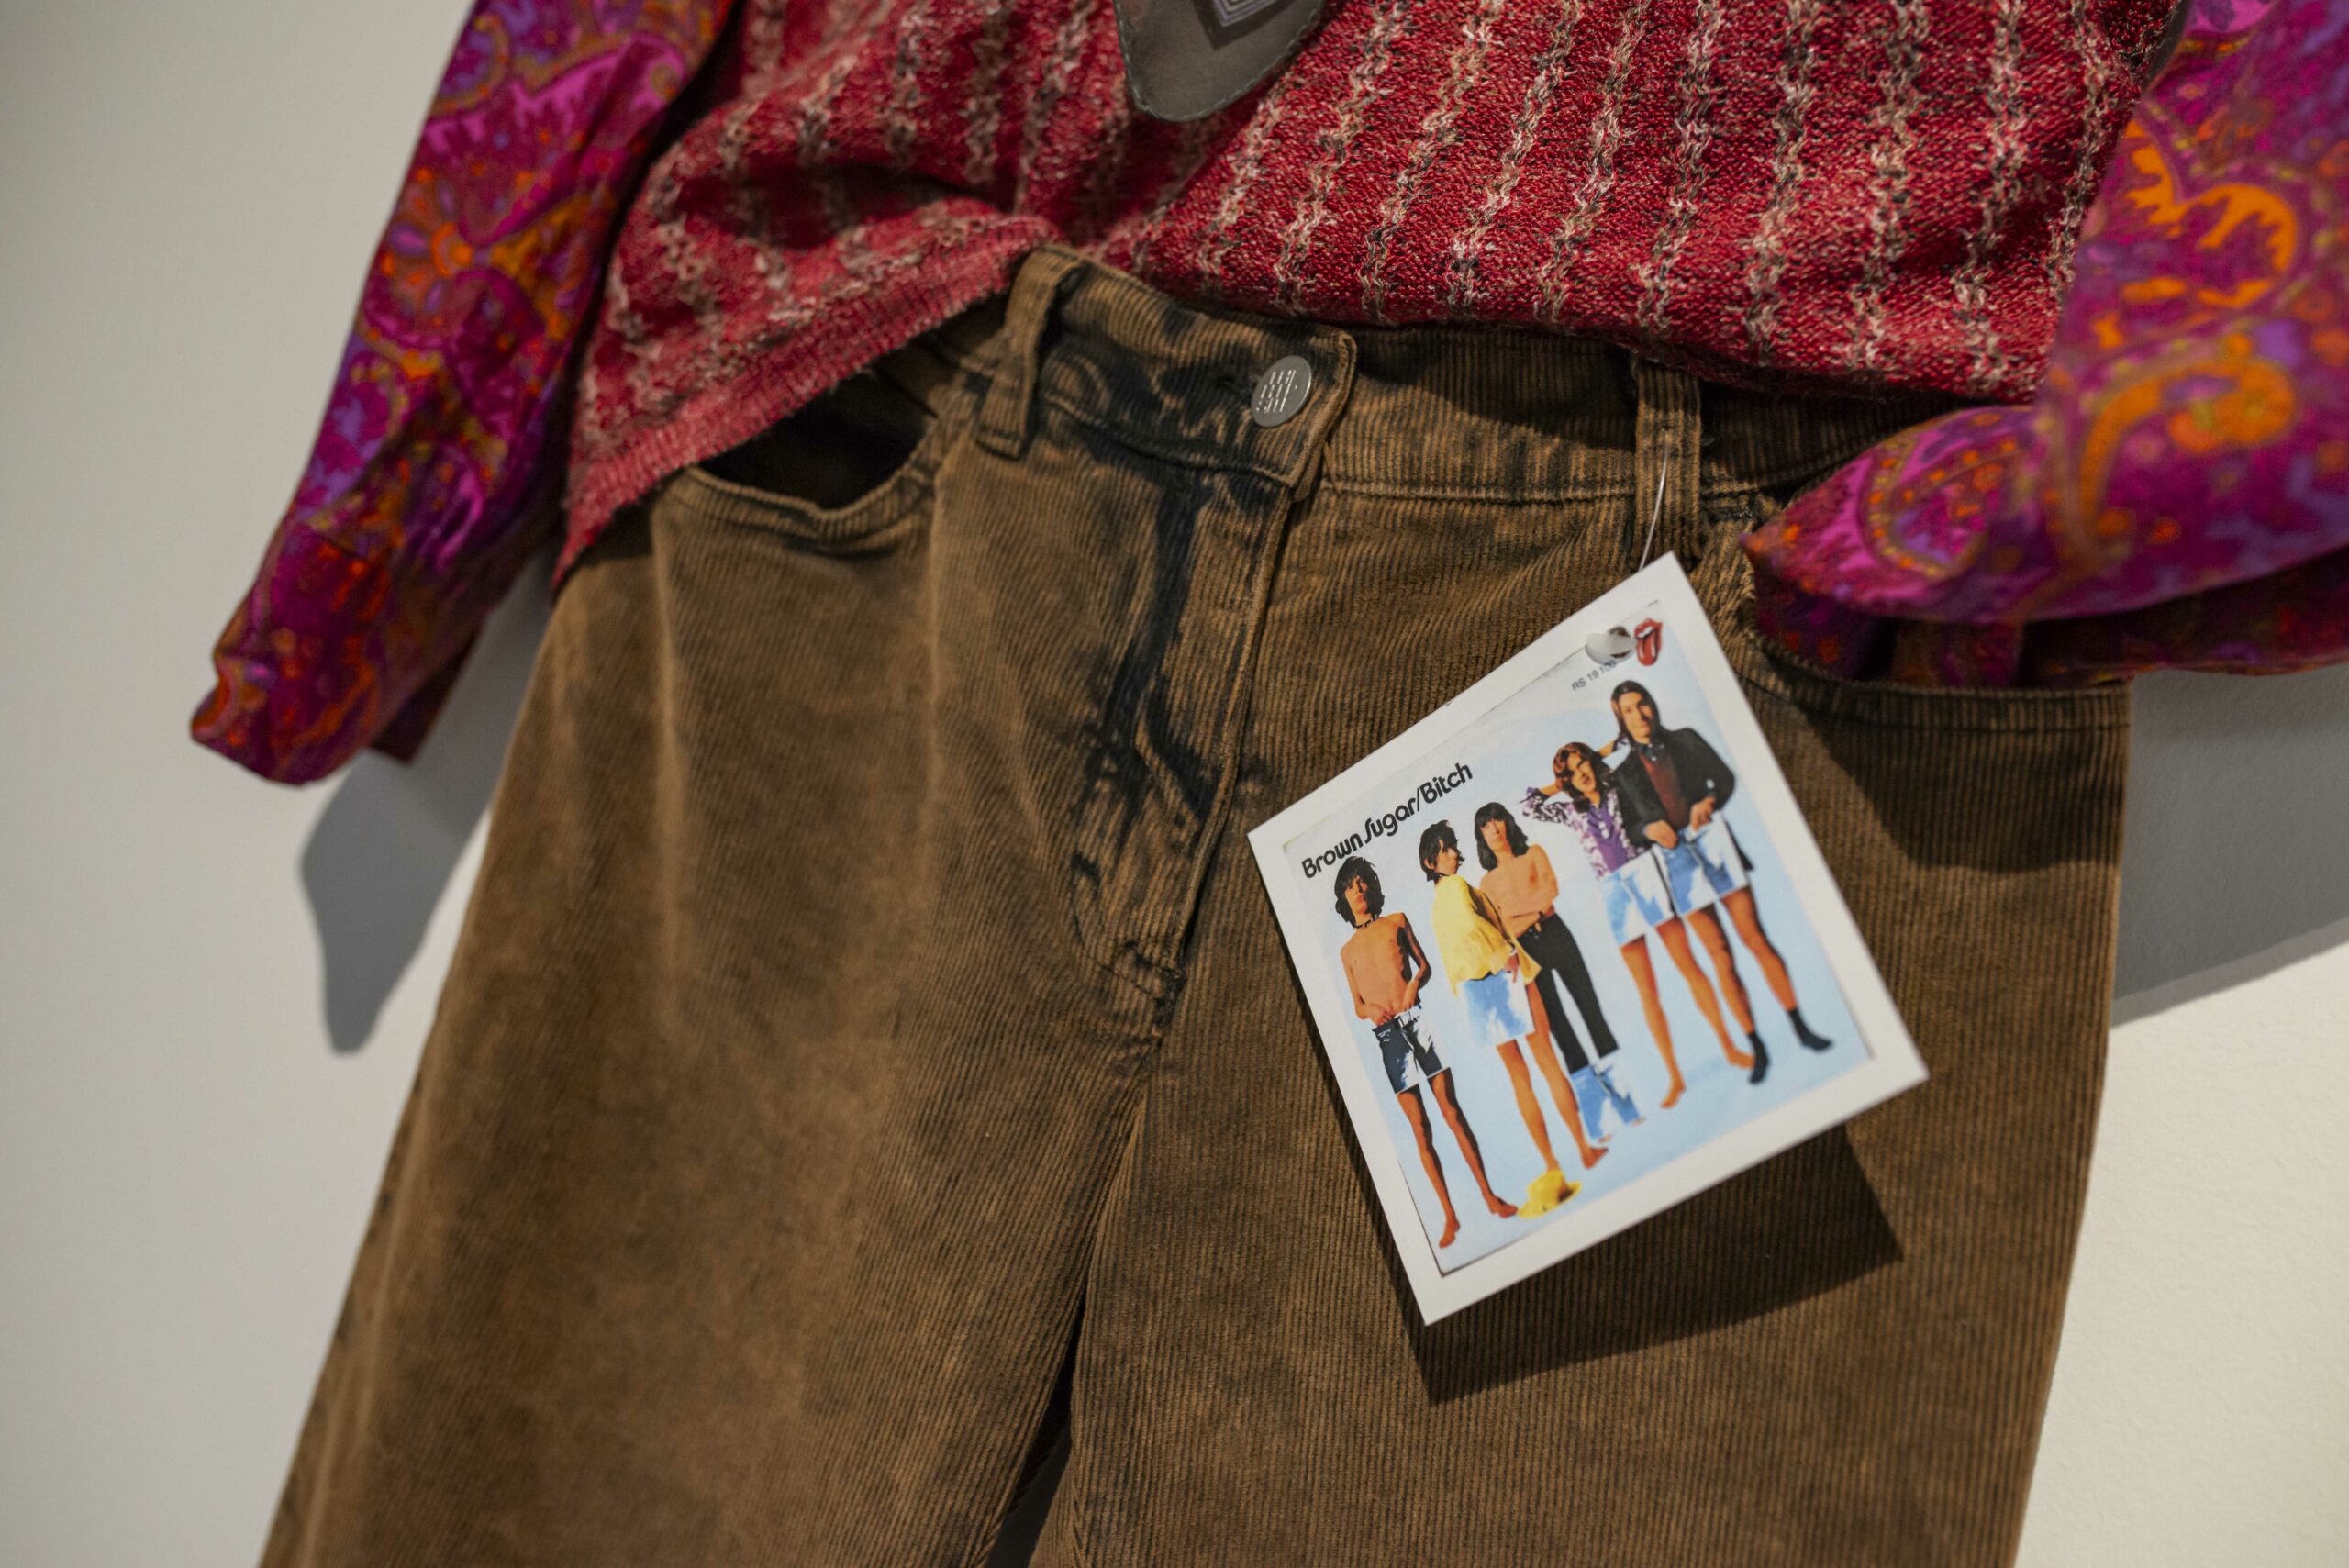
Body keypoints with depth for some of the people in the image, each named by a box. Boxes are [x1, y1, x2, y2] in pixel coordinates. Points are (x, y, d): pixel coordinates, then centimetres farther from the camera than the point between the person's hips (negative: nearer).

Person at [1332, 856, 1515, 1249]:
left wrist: (1415, 982, -10)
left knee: (1453, 1113, -4)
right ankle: (1449, 1215, 5)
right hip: (1386, 1034, 1)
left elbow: (1424, 965, 12)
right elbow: (1357, 1005, 17)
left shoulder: (1397, 922, 13)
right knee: (1420, 1130, 1)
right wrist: (1370, 1011, -6)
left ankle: (1490, 1196, 4)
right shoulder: (1347, 951, 16)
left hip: (1416, 1019, -1)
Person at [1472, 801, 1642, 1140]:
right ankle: (1592, 1097, 2)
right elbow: (1499, 930, 0)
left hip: (1555, 935, -1)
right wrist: (1535, 912, -10)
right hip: (1525, 950, 1)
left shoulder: (1534, 854, 12)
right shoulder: (1487, 881, 12)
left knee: (1591, 1008, -3)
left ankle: (1623, 1096, 1)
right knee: (1558, 1025, -1)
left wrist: (1513, 910, -7)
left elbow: (1550, 890, -6)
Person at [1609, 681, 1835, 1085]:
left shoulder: (1685, 740, 10)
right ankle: (1757, 1048, 7)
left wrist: (1708, 800, -15)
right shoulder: (1624, 772, 9)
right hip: (1675, 858, 0)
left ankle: (1801, 1028, 7)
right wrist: (1649, 828, -14)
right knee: (1720, 956, 2)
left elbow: (1724, 777, 3)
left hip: (1713, 842, 0)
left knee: (1755, 939, -3)